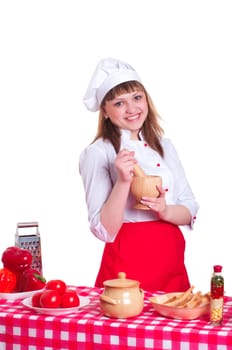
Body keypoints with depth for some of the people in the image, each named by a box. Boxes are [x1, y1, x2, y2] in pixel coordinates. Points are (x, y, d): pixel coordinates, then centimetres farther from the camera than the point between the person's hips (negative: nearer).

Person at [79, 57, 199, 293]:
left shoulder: (164, 146, 9)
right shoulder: (98, 153, -7)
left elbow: (190, 211, 8)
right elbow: (104, 230, -12)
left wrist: (166, 211, -12)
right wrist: (123, 181, -25)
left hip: (171, 263, 5)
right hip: (127, 263, -5)